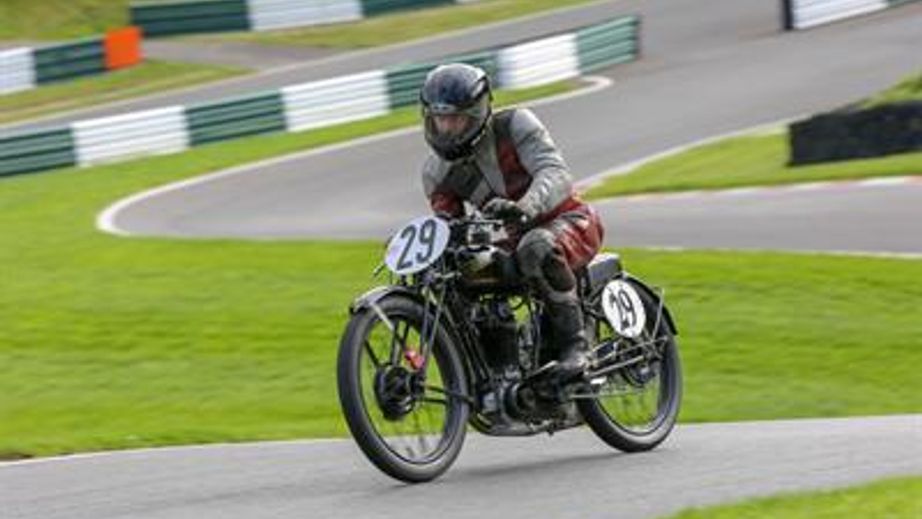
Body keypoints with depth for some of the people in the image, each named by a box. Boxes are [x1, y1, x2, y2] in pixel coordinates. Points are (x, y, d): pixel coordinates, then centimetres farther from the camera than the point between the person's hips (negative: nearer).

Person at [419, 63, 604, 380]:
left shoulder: (514, 125, -15)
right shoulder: (438, 172, 1)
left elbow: (556, 175, -28)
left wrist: (524, 207, -49)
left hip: (569, 222, -7)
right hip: (510, 240, 7)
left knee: (536, 248, -40)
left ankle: (573, 342, -29)